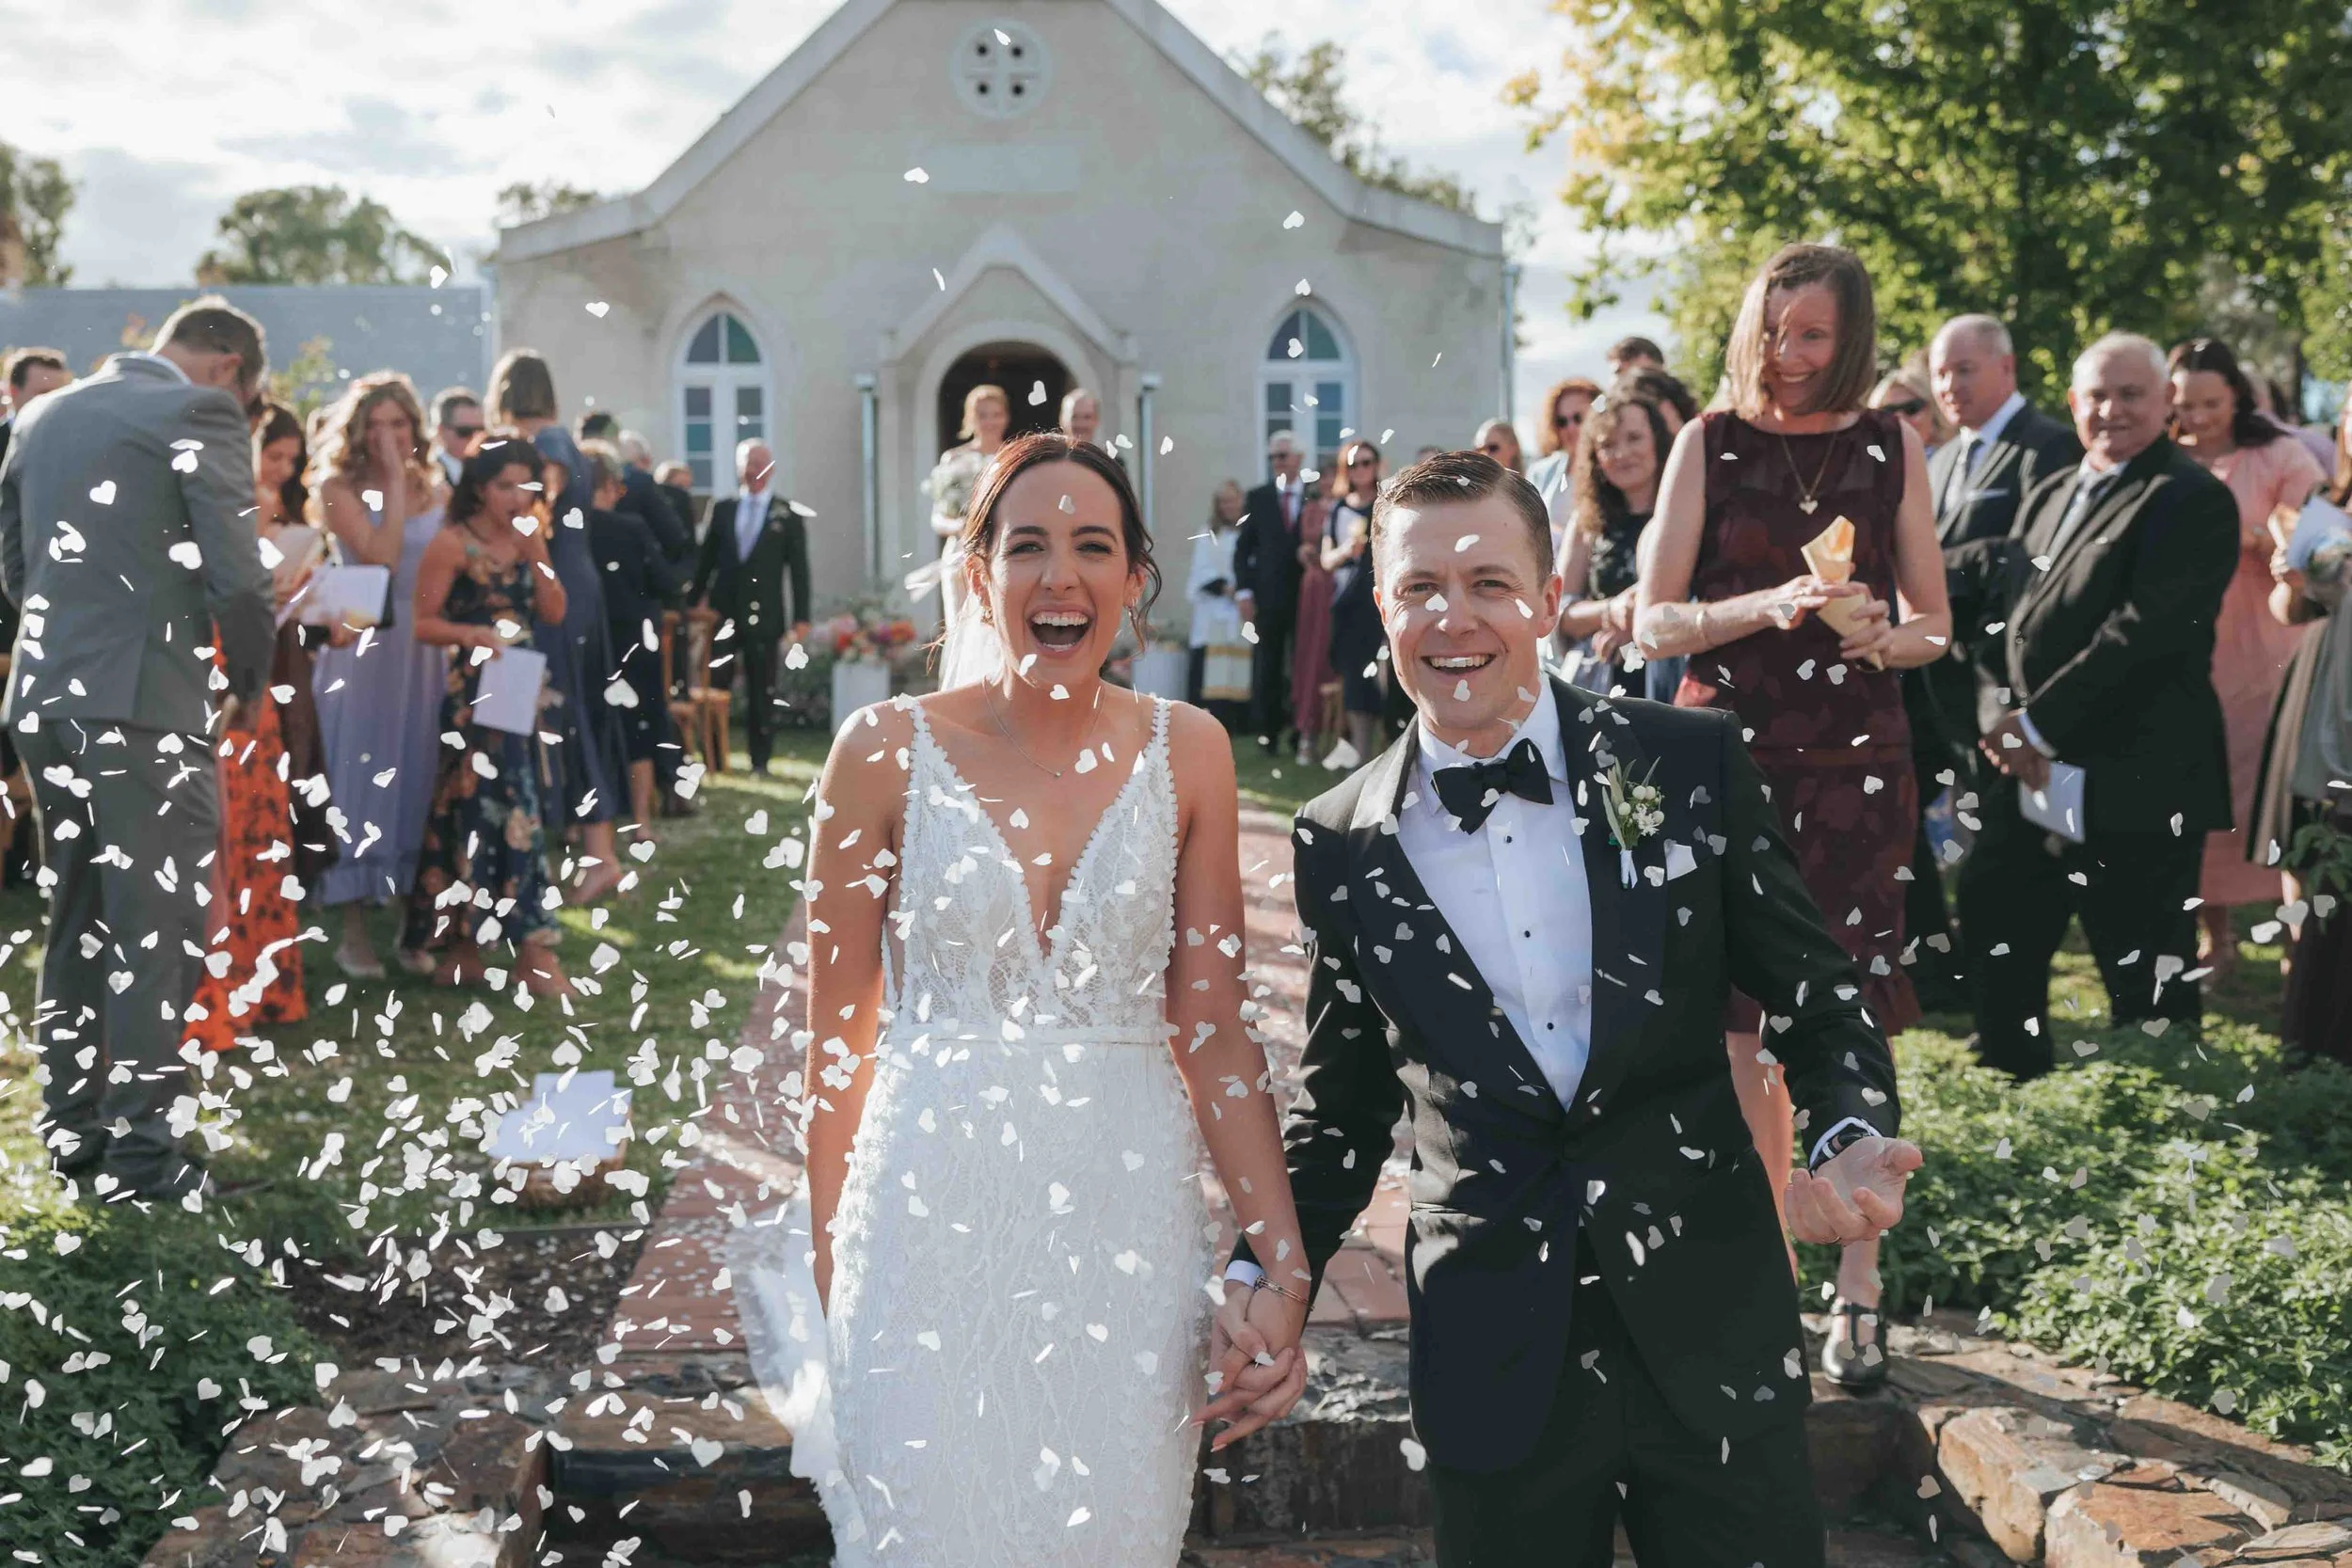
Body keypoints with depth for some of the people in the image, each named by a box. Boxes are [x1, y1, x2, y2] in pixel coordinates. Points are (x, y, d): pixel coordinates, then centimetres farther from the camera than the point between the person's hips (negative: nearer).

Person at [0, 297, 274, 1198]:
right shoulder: (200, 412, -7)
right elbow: (238, 576, -13)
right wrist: (246, 682, 2)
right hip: (147, 702, -7)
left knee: (78, 917, 17)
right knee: (159, 929, -1)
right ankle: (138, 1149, -1)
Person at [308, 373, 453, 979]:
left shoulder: (432, 488, 9)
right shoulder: (338, 487, -4)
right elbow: (379, 556, -18)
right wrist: (393, 481, -15)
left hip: (424, 650, 4)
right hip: (361, 649, -4)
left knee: (418, 778, 7)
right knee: (359, 778, -1)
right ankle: (355, 932, 6)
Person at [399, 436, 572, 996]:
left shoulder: (526, 540, 13)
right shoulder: (453, 544, -6)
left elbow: (554, 614, 6)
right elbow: (423, 623, -8)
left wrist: (536, 553, -4)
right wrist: (474, 634, -23)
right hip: (474, 692, -7)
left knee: (482, 815, 10)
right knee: (511, 810, -11)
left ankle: (462, 950, 16)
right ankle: (535, 954, -11)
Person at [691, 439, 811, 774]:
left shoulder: (788, 515, 3)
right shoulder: (722, 510, 10)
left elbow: (799, 568, 2)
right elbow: (706, 559, 13)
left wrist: (801, 617, -3)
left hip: (763, 615, -2)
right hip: (723, 611, 2)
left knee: (761, 691, 0)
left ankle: (760, 760, 7)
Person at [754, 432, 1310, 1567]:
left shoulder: (1186, 752, 1)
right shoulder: (889, 750, -4)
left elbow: (1214, 1032, 2)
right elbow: (839, 1038, 1)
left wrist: (1285, 1264, -6)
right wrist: (827, 1274, 1)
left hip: (1130, 1230, 2)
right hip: (935, 1220, -2)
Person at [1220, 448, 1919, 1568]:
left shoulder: (1692, 764, -2)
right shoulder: (1343, 846, 0)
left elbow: (1815, 995, 4)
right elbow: (1341, 1102, 9)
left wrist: (1849, 1135, -16)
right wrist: (1264, 1276, -3)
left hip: (1714, 1339, 0)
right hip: (1495, 1364, 0)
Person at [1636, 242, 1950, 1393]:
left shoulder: (1889, 447, 7)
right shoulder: (1709, 444, 4)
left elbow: (1935, 625, 10)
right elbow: (1654, 622, -1)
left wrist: (1882, 637, -12)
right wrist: (1767, 607, -18)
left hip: (1853, 767, 0)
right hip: (1729, 757, 0)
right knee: (1745, 1027, 3)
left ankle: (1856, 1293, 3)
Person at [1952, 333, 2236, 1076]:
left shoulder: (2193, 500, -11)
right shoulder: (2050, 495, 16)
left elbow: (2148, 632, -20)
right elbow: (2001, 610, 13)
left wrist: (2040, 726, -17)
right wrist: (2001, 720, -3)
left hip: (2133, 789, -8)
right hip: (2031, 776, 8)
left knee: (2144, 977, 1)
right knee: (1994, 936, 16)